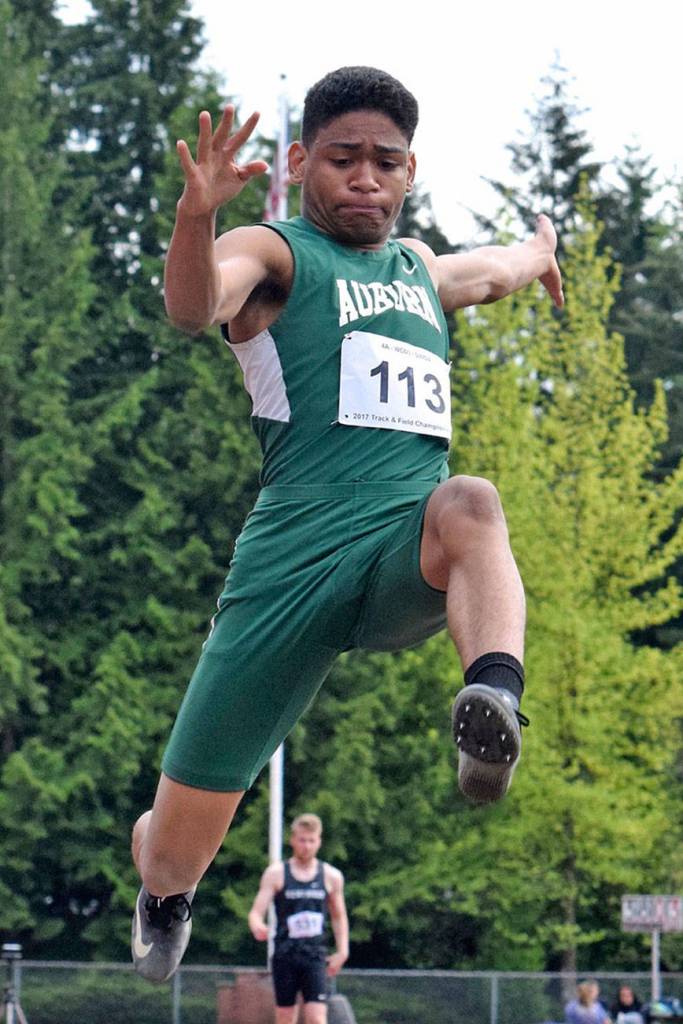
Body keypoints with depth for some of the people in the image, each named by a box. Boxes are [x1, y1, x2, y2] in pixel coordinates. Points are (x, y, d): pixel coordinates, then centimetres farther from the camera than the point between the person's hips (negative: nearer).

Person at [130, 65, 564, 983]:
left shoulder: (417, 267, 26)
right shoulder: (273, 255, 5)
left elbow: (495, 270, 53)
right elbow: (194, 306, -20)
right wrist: (196, 214, -39)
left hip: (411, 562, 3)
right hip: (295, 563, -3)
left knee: (468, 504, -36)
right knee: (175, 852, 2)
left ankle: (495, 700, -61)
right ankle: (163, 908, 38)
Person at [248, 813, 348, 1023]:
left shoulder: (331, 876, 8)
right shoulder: (276, 874, 3)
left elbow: (339, 916, 20)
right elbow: (256, 912, -3)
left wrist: (342, 951, 8)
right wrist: (257, 927, -26)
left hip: (315, 956, 0)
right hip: (285, 956, 0)